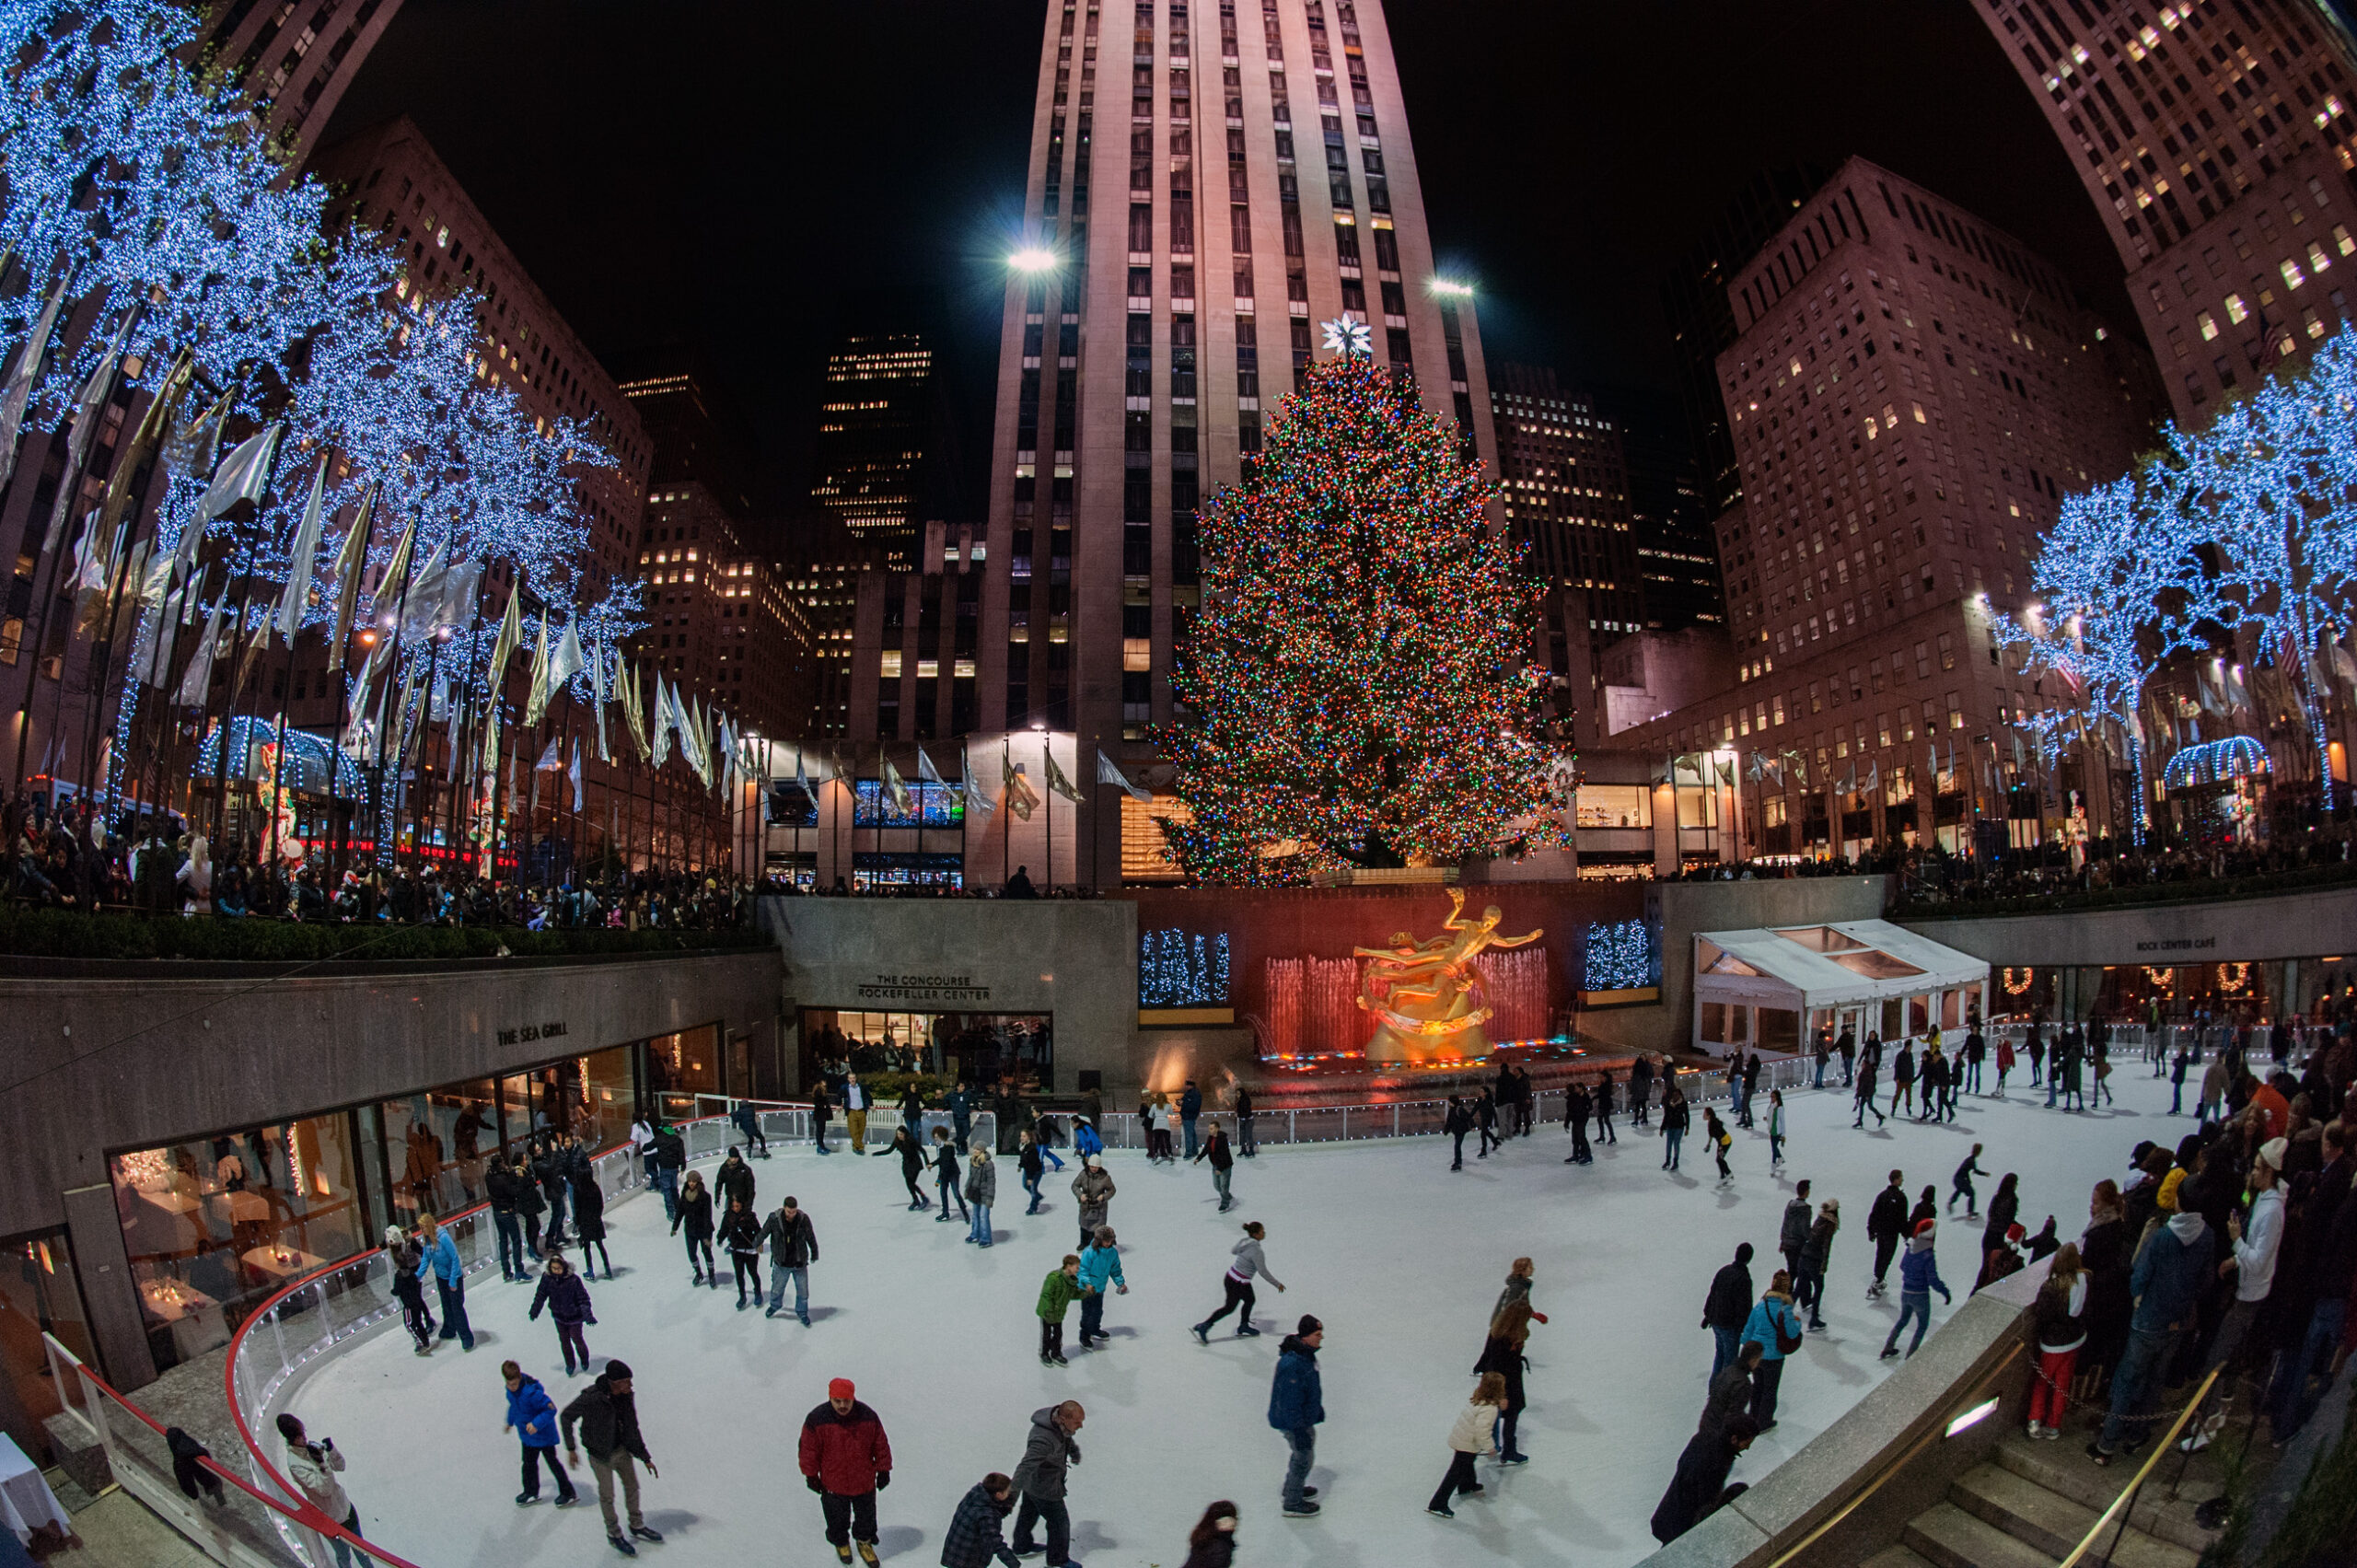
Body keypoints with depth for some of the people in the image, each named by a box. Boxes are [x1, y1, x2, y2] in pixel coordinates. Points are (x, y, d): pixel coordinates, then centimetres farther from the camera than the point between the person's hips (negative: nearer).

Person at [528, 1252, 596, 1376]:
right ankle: (569, 1364, 40)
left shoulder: (573, 1279, -28)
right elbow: (541, 1295, 1)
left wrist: (587, 1314, -25)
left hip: (574, 1316, -3)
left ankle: (584, 1359, 41)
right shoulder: (547, 1277, -17)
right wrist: (534, 1311, 5)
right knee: (564, 1340, 17)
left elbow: (583, 1298, -21)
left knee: (577, 1339, 13)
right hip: (558, 1315, 3)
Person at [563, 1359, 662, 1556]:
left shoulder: (627, 1397, -12)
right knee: (607, 1496, 12)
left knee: (632, 1487, 18)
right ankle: (614, 1535, 35)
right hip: (601, 1455, -5)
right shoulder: (591, 1398, -30)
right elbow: (566, 1417, -14)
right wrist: (571, 1449, -12)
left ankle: (637, 1526, 40)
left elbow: (632, 1428, -1)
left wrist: (645, 1457, 4)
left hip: (622, 1449, 5)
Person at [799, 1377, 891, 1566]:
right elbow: (809, 1450, -9)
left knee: (866, 1516, 21)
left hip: (864, 1481, 1)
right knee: (837, 1518, 22)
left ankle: (864, 1541, 49)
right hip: (833, 1483, -1)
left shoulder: (868, 1417, -19)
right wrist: (811, 1475, -2)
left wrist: (883, 1470, 0)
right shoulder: (816, 1419, -23)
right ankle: (841, 1543, 52)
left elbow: (881, 1446, -6)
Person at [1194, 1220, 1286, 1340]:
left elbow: (1233, 1250, 17)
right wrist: (1277, 1284, -11)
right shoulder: (1256, 1251, -26)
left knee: (1250, 1300, 25)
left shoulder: (1244, 1241, -1)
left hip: (1231, 1275, 8)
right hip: (1238, 1284, -8)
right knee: (1229, 1308, 9)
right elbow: (1263, 1272, -22)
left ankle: (1243, 1326, 41)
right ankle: (1204, 1327, 13)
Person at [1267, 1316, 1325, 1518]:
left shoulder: (1305, 1353, -4)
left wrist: (1318, 1409, 24)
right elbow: (1290, 1402, -30)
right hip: (1293, 1420, -9)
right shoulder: (1292, 1364, -35)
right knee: (1304, 1457, 6)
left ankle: (1294, 1487, 48)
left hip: (1305, 1416, 9)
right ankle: (1292, 1504, 25)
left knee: (1303, 1453, 26)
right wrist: (1300, 1432, -24)